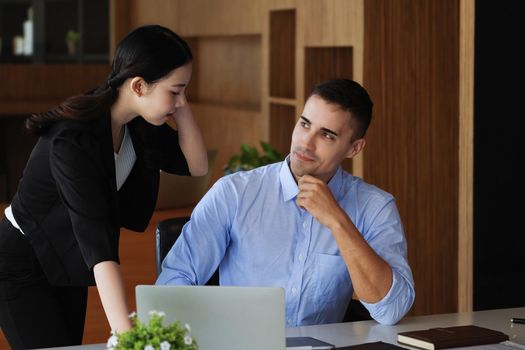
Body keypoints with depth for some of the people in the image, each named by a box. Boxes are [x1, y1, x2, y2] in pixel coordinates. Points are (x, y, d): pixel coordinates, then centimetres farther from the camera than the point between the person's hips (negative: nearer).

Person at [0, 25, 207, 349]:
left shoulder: (138, 122, -10)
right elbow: (96, 239, -41)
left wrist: (180, 107, -17)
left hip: (65, 261, 8)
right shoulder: (73, 140, -33)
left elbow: (196, 165, -1)